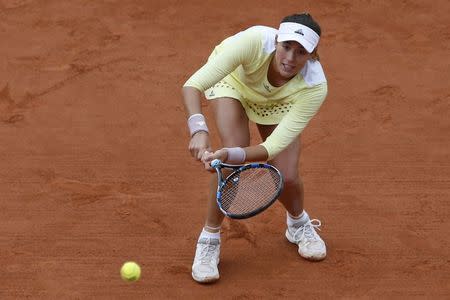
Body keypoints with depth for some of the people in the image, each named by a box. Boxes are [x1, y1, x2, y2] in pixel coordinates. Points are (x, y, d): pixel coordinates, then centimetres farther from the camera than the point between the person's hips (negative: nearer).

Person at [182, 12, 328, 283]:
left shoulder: (315, 87, -38)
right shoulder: (254, 41, -44)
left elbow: (273, 147, -39)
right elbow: (193, 85, -46)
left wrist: (232, 155, -56)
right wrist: (199, 129, -62)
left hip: (278, 102, 1)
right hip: (232, 80, -1)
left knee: (286, 176, -11)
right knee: (231, 164, -24)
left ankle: (299, 224, 26)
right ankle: (209, 241, -3)